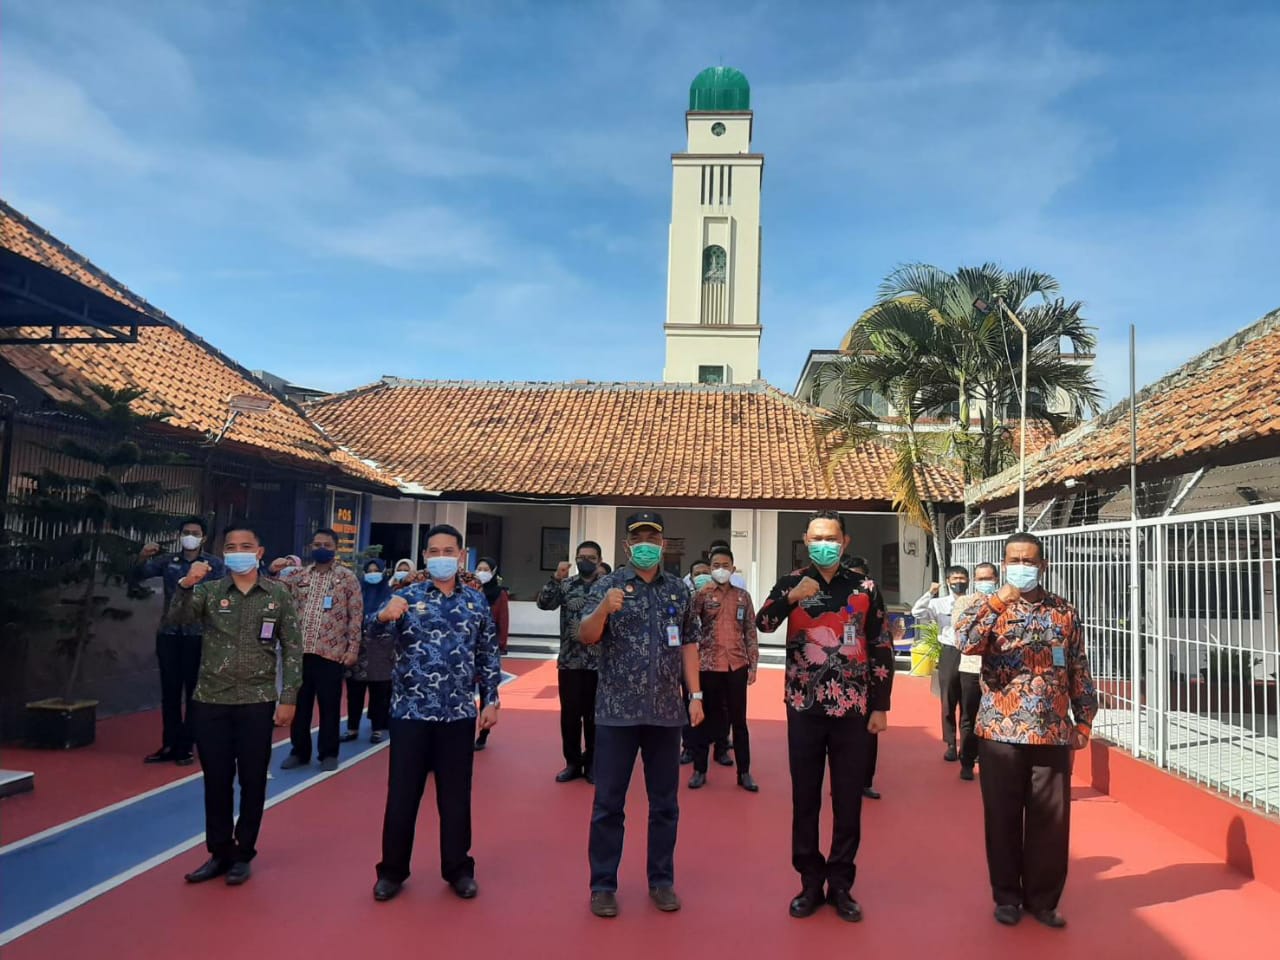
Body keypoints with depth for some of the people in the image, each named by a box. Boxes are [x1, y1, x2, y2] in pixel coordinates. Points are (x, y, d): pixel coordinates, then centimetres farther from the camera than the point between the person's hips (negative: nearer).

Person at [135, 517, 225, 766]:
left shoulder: (214, 564, 0)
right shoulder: (167, 561, 9)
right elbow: (138, 576, 1)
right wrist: (142, 557, -17)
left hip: (198, 635, -3)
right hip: (168, 633, 3)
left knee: (194, 692, 3)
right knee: (170, 691, 8)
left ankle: (186, 747, 12)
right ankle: (169, 745, 17)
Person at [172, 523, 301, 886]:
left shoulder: (278, 594, 0)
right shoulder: (209, 590, 4)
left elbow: (292, 649, 0)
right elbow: (183, 616, -16)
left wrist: (288, 698, -5)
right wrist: (186, 584, -35)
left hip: (257, 702, -1)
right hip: (211, 701, 1)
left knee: (252, 781, 7)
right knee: (216, 781, 10)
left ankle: (243, 854, 22)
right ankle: (219, 852, 25)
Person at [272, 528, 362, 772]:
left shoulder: (347, 578, 1)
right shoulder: (298, 575, 11)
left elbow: (356, 616, -1)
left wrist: (353, 649, -7)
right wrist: (274, 572, -8)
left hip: (331, 652, -3)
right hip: (300, 651, 3)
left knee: (329, 705, 5)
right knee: (299, 703, 11)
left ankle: (328, 753, 18)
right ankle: (299, 751, 25)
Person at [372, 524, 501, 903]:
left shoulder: (477, 601, 5)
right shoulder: (406, 597, -2)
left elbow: (488, 655, 10)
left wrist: (491, 700, 5)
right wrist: (383, 616, -37)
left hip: (459, 714, 2)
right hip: (411, 712, -1)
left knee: (456, 795, 12)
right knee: (402, 794, 8)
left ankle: (458, 870, 27)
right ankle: (392, 870, 26)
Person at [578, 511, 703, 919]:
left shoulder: (679, 589, 7)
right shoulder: (608, 585, -3)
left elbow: (689, 643, 11)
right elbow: (586, 637, -12)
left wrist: (695, 694, 5)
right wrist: (603, 610, -31)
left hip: (666, 712, 3)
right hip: (617, 711, -3)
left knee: (664, 802, 12)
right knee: (608, 802, 5)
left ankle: (661, 881, 26)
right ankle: (603, 884, 18)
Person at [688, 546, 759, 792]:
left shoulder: (743, 596, 7)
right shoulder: (702, 594, 1)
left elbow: (750, 632, 7)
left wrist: (753, 664, 3)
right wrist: (701, 594, -22)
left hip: (736, 665, 2)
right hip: (708, 664, -1)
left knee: (738, 719, 8)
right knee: (704, 717, 7)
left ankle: (744, 773, 17)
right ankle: (699, 770, 18)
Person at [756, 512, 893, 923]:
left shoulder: (865, 588, 2)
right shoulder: (791, 583, 2)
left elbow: (881, 650, 5)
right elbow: (763, 624, -14)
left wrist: (880, 706, 1)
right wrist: (790, 597, -31)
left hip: (852, 708, 0)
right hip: (804, 708, 0)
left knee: (848, 800, 8)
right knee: (805, 799, 8)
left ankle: (841, 884, 23)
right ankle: (810, 882, 22)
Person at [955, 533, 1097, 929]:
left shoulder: (1065, 612, 6)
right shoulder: (989, 608, 1)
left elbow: (1080, 673, 10)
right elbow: (965, 642, -20)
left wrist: (1083, 723, 7)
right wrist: (999, 601, -24)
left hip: (1053, 734, 2)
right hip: (1000, 732, -1)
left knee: (1051, 820, 8)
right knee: (1003, 818, 7)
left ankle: (1043, 898, 24)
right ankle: (1007, 896, 23)